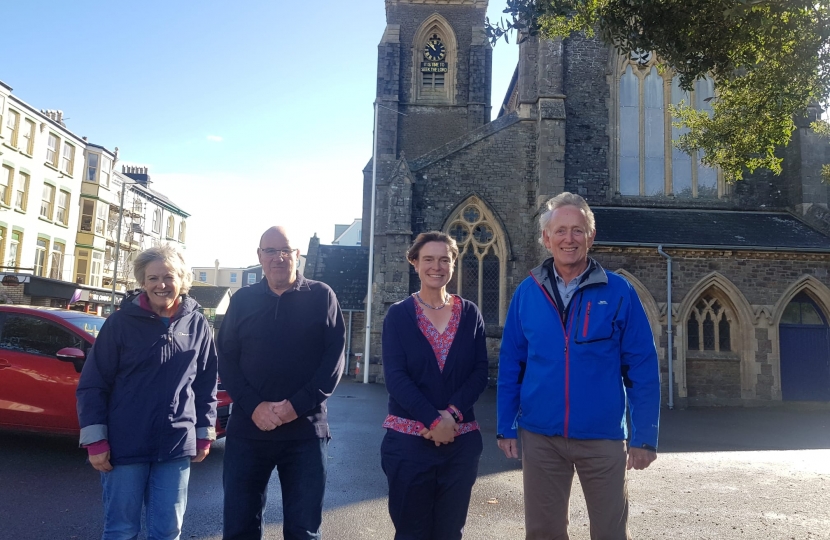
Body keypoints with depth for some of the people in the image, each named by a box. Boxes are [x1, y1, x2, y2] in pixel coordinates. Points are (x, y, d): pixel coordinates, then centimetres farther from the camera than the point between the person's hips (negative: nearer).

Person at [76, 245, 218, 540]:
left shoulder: (197, 324, 2)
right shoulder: (122, 321, -5)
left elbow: (206, 385, 9)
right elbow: (92, 383, -4)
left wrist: (204, 434, 8)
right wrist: (95, 440, -8)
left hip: (176, 446, 2)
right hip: (125, 444, -2)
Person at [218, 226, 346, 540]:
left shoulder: (321, 296, 2)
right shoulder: (242, 300, 8)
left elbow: (335, 356, -3)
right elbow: (226, 359, 3)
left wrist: (298, 405, -14)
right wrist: (253, 406, -13)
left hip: (305, 430, -1)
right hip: (247, 429, 2)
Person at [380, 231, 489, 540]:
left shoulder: (470, 314, 5)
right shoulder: (398, 314, -1)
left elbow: (480, 372, 0)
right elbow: (395, 376, -9)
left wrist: (453, 413, -15)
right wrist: (433, 420, -18)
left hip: (461, 440, 2)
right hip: (409, 439, -2)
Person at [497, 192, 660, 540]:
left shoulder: (618, 292, -5)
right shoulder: (527, 293, 0)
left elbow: (642, 368, -3)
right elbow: (510, 366, 4)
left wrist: (644, 436, -5)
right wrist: (505, 427, 3)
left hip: (603, 437, -1)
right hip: (539, 437, 2)